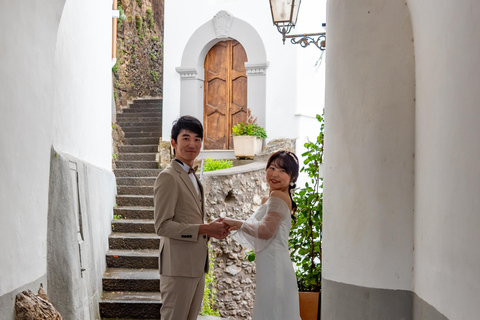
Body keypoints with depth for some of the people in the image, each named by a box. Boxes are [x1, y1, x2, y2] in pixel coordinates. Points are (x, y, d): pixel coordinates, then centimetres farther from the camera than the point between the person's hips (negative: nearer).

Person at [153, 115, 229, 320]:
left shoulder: (192, 177, 18)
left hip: (196, 265, 9)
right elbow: (162, 226, -18)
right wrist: (203, 229, -21)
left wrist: (211, 229, 3)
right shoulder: (168, 177, -12)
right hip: (178, 266, -9)